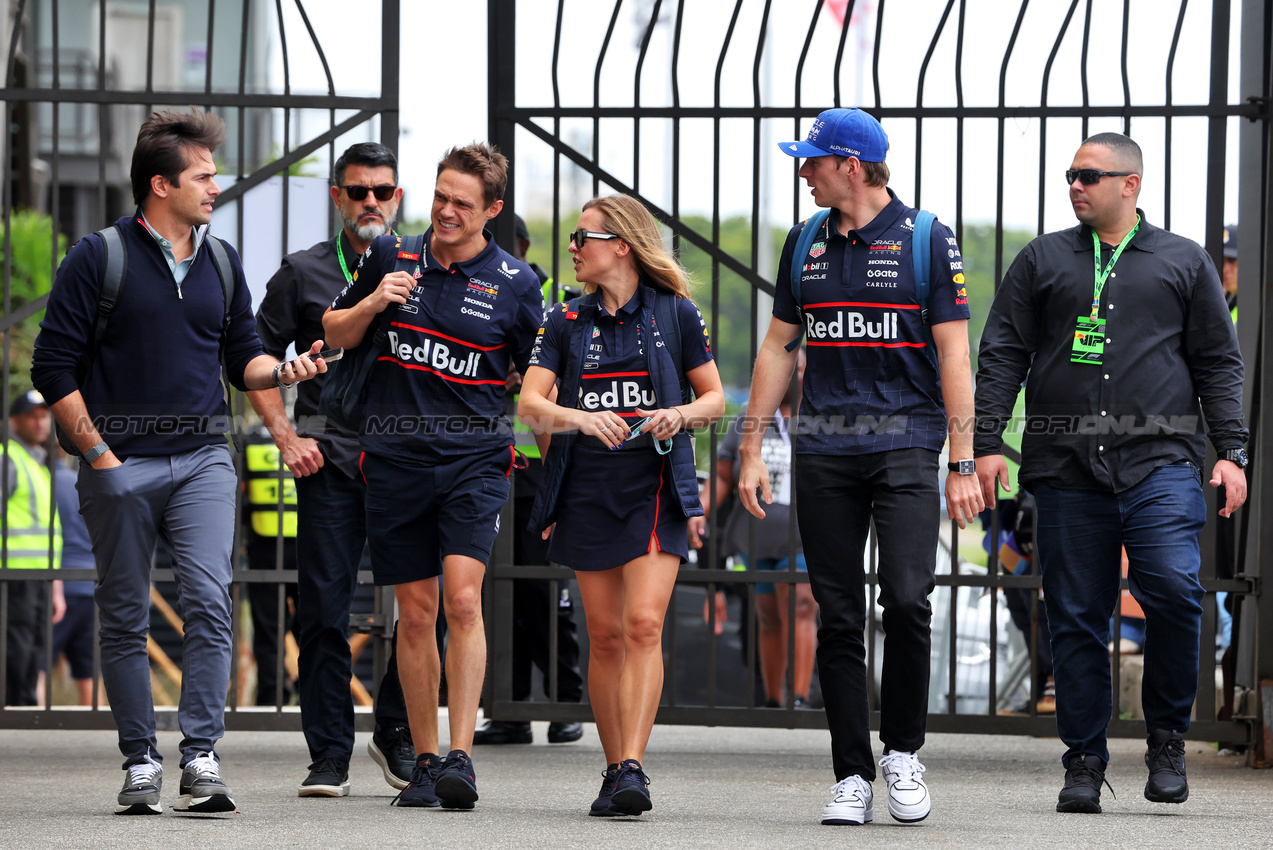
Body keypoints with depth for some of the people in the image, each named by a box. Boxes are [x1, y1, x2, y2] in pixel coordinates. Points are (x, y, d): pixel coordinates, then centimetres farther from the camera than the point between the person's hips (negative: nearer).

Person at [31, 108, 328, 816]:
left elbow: (242, 359, 18)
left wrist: (282, 371, -5)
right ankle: (140, 763, 11)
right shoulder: (98, 258, -3)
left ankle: (201, 757, -13)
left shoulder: (221, 263, 12)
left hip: (202, 459, 3)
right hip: (121, 461, -3)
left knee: (209, 601, -13)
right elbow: (53, 367, -4)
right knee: (124, 617, 3)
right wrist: (98, 455, -8)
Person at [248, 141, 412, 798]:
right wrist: (286, 437, 1)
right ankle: (329, 752, 3)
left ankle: (396, 731, 14)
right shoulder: (304, 274, 8)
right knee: (325, 607, -2)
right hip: (329, 461, -1)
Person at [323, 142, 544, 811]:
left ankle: (461, 757, -20)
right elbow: (334, 336, 16)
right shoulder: (390, 256, 6)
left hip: (475, 460, -2)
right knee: (416, 612, 5)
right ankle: (423, 762, 14)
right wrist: (371, 305, -5)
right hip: (395, 456, 2)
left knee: (462, 598, -18)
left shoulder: (516, 283, 1)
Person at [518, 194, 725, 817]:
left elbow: (715, 398, 8)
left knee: (643, 624, -16)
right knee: (605, 636, 4)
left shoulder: (675, 313, 2)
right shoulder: (567, 321, 8)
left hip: (656, 489, -3)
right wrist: (578, 417, -21)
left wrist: (680, 415, -14)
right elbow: (530, 404, -1)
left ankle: (633, 768, -21)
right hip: (587, 489, 3)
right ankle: (614, 771, 13)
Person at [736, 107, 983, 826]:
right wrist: (752, 449, 9)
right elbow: (778, 347, 16)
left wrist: (964, 465, -8)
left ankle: (904, 753, 2)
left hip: (905, 446, -4)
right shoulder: (807, 243, 12)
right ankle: (853, 777, 6)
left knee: (907, 598, -16)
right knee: (839, 618, 2)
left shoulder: (926, 239, -1)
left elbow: (954, 356, -3)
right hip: (823, 451, 4)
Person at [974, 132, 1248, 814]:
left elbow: (1218, 363, 12)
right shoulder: (1043, 261, 15)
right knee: (1075, 621, 0)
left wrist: (1230, 451, 3)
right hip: (1066, 470, 2)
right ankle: (1084, 761, 8)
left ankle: (1167, 739, -2)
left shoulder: (1183, 262, 13)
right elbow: (1001, 354, 11)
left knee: (1174, 591, -19)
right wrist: (986, 441, 1)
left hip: (1159, 462, -2)